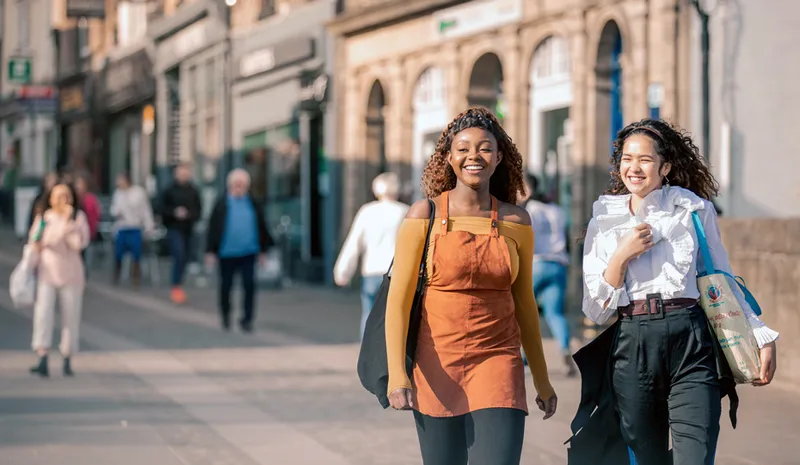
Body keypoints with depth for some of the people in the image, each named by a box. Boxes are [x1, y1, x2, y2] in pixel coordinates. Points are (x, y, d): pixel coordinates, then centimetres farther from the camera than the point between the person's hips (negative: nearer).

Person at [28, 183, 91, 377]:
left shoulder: (78, 217, 0)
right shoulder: (42, 218, 4)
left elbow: (80, 243, -14)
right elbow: (33, 244, 15)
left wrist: (68, 221, -17)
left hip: (71, 275, 0)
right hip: (46, 273, 0)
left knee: (71, 317, 4)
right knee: (43, 313, -13)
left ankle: (67, 361, 15)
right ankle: (42, 361, -19)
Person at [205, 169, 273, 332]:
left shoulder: (254, 205, 4)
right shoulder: (222, 205, -3)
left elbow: (262, 227, 11)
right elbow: (213, 228, -3)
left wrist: (263, 250, 11)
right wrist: (210, 252, -5)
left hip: (248, 253, 1)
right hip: (227, 253, -1)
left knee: (249, 285, -7)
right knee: (226, 286, 12)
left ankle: (247, 319, 1)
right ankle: (225, 316, 32)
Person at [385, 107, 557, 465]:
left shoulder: (516, 221, 4)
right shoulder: (425, 215, -3)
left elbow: (524, 301, 13)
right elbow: (398, 298, -5)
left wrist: (542, 379, 16)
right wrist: (396, 374, -15)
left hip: (498, 361, 1)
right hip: (437, 364, -1)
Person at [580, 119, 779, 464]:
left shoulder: (695, 209, 7)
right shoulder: (604, 223, 11)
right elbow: (595, 310, 7)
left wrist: (761, 337, 14)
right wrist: (621, 257, -6)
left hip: (691, 344, -2)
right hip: (631, 349, 2)